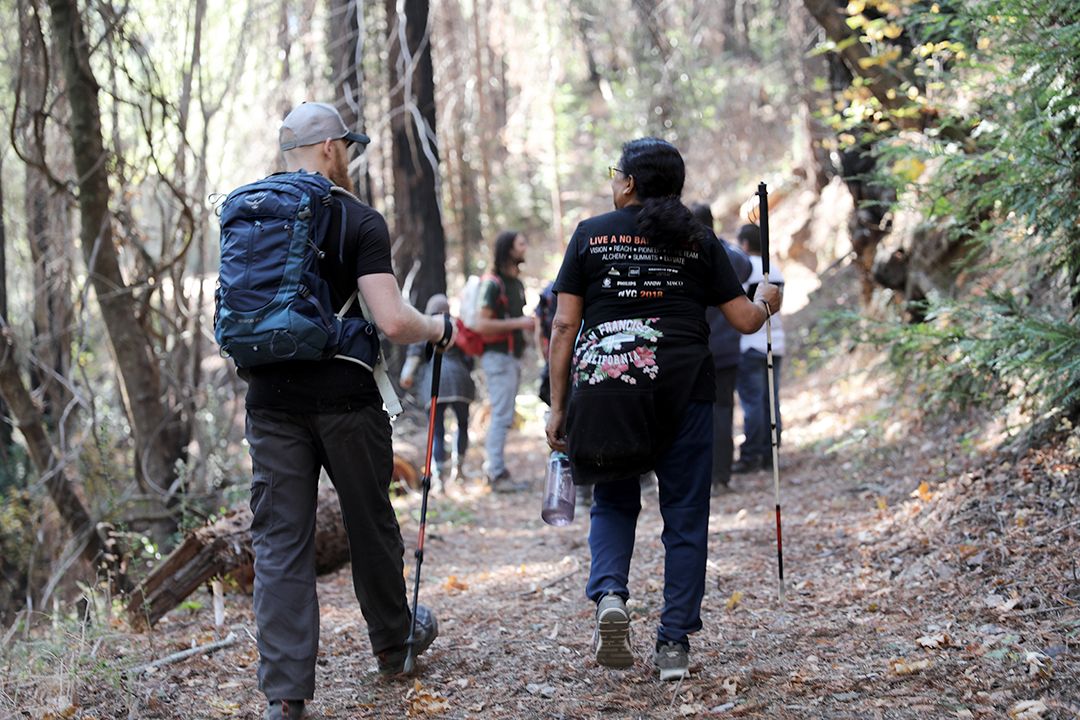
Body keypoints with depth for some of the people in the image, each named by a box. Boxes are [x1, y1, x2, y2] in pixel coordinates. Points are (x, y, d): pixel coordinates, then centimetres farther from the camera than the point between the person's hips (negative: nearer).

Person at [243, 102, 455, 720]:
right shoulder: (359, 221, -8)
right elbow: (392, 321, -17)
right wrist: (439, 329, 2)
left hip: (271, 404, 3)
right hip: (345, 401, -3)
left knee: (279, 542, 2)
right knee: (371, 523, 17)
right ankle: (394, 641, 37)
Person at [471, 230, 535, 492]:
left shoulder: (516, 283, 17)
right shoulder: (493, 283, -13)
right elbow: (481, 324, -20)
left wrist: (527, 324, 10)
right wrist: (517, 323, -19)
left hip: (512, 355, 10)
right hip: (498, 355, -10)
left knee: (504, 416, 12)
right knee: (502, 415, -10)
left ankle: (493, 468, 17)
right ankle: (497, 474, -9)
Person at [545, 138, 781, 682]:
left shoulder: (590, 234, 7)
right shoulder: (699, 241, 9)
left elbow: (564, 325, 2)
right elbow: (746, 321, 9)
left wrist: (558, 404, 6)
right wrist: (766, 300, 32)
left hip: (603, 384, 0)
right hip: (682, 385, 0)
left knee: (613, 502, 17)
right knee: (685, 515, 8)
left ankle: (608, 593, -10)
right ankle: (674, 642, 5)